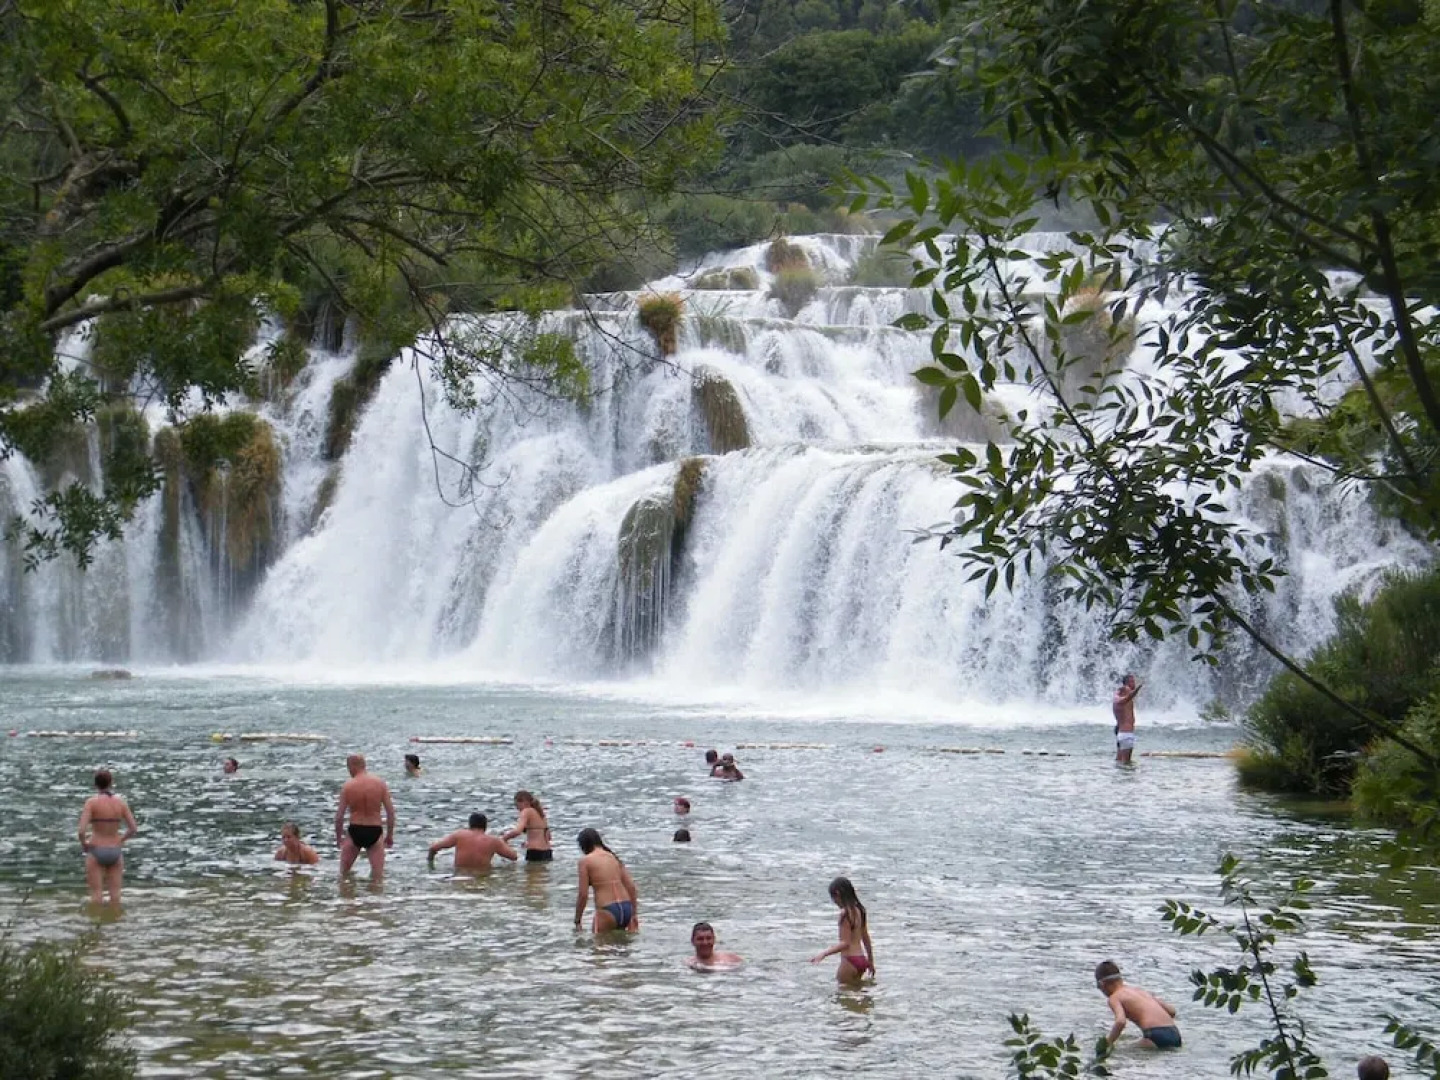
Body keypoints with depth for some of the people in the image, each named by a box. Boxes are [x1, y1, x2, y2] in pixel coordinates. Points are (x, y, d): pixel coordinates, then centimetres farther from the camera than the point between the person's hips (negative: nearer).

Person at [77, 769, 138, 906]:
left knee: (96, 893, 4)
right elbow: (133, 829, -1)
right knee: (115, 892, 10)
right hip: (115, 852, 3)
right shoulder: (121, 802, -1)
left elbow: (82, 831, -20)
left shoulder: (91, 802, -12)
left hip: (96, 852, -3)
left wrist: (83, 844, 0)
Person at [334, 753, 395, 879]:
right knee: (378, 876, 6)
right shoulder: (380, 783, -3)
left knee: (343, 873, 17)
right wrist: (390, 836, 9)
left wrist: (338, 837, 8)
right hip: (375, 832, 1)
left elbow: (339, 816, -6)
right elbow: (390, 812, -2)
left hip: (354, 831, -1)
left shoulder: (348, 786, -7)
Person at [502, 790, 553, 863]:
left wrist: (503, 839, -8)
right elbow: (548, 837, 23)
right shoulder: (539, 812, 18)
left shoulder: (527, 811, -5)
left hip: (535, 854, -8)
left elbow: (517, 831, -21)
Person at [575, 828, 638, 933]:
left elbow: (583, 894, -5)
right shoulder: (613, 857, 15)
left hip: (607, 912, -6)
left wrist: (577, 921, 3)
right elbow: (631, 886, 11)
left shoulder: (585, 860, -1)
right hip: (626, 909, 6)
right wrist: (634, 913, 17)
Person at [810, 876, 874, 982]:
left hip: (850, 960, -9)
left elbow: (845, 943, -19)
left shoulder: (845, 913, -15)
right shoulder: (859, 910, 11)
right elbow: (866, 939, 19)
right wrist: (871, 961, 28)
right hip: (861, 959, 9)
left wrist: (823, 954, -24)